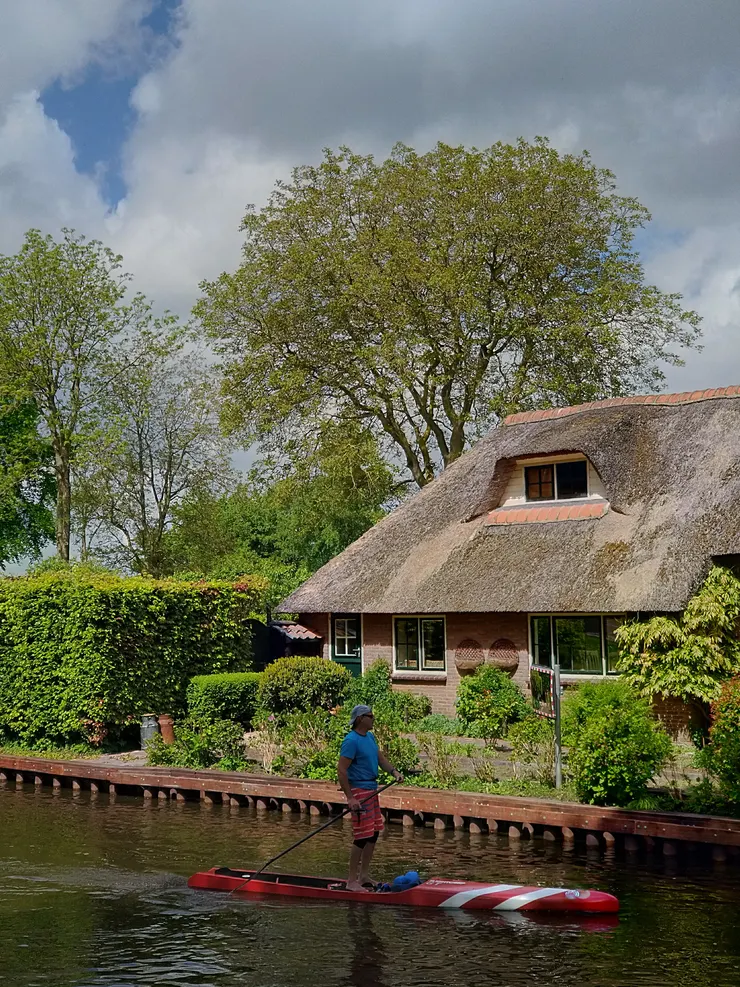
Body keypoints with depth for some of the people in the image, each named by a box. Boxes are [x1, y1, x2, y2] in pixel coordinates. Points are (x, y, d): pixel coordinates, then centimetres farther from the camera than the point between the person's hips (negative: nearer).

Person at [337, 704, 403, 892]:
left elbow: (380, 758, 21)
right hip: (359, 790, -10)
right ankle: (352, 881, -1)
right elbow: (341, 770, -20)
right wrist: (350, 798, -24)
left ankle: (364, 876, 25)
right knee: (363, 837, -9)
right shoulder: (351, 740, -17)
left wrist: (394, 771, 2)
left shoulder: (370, 737, 12)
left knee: (374, 834, 14)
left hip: (372, 789, 10)